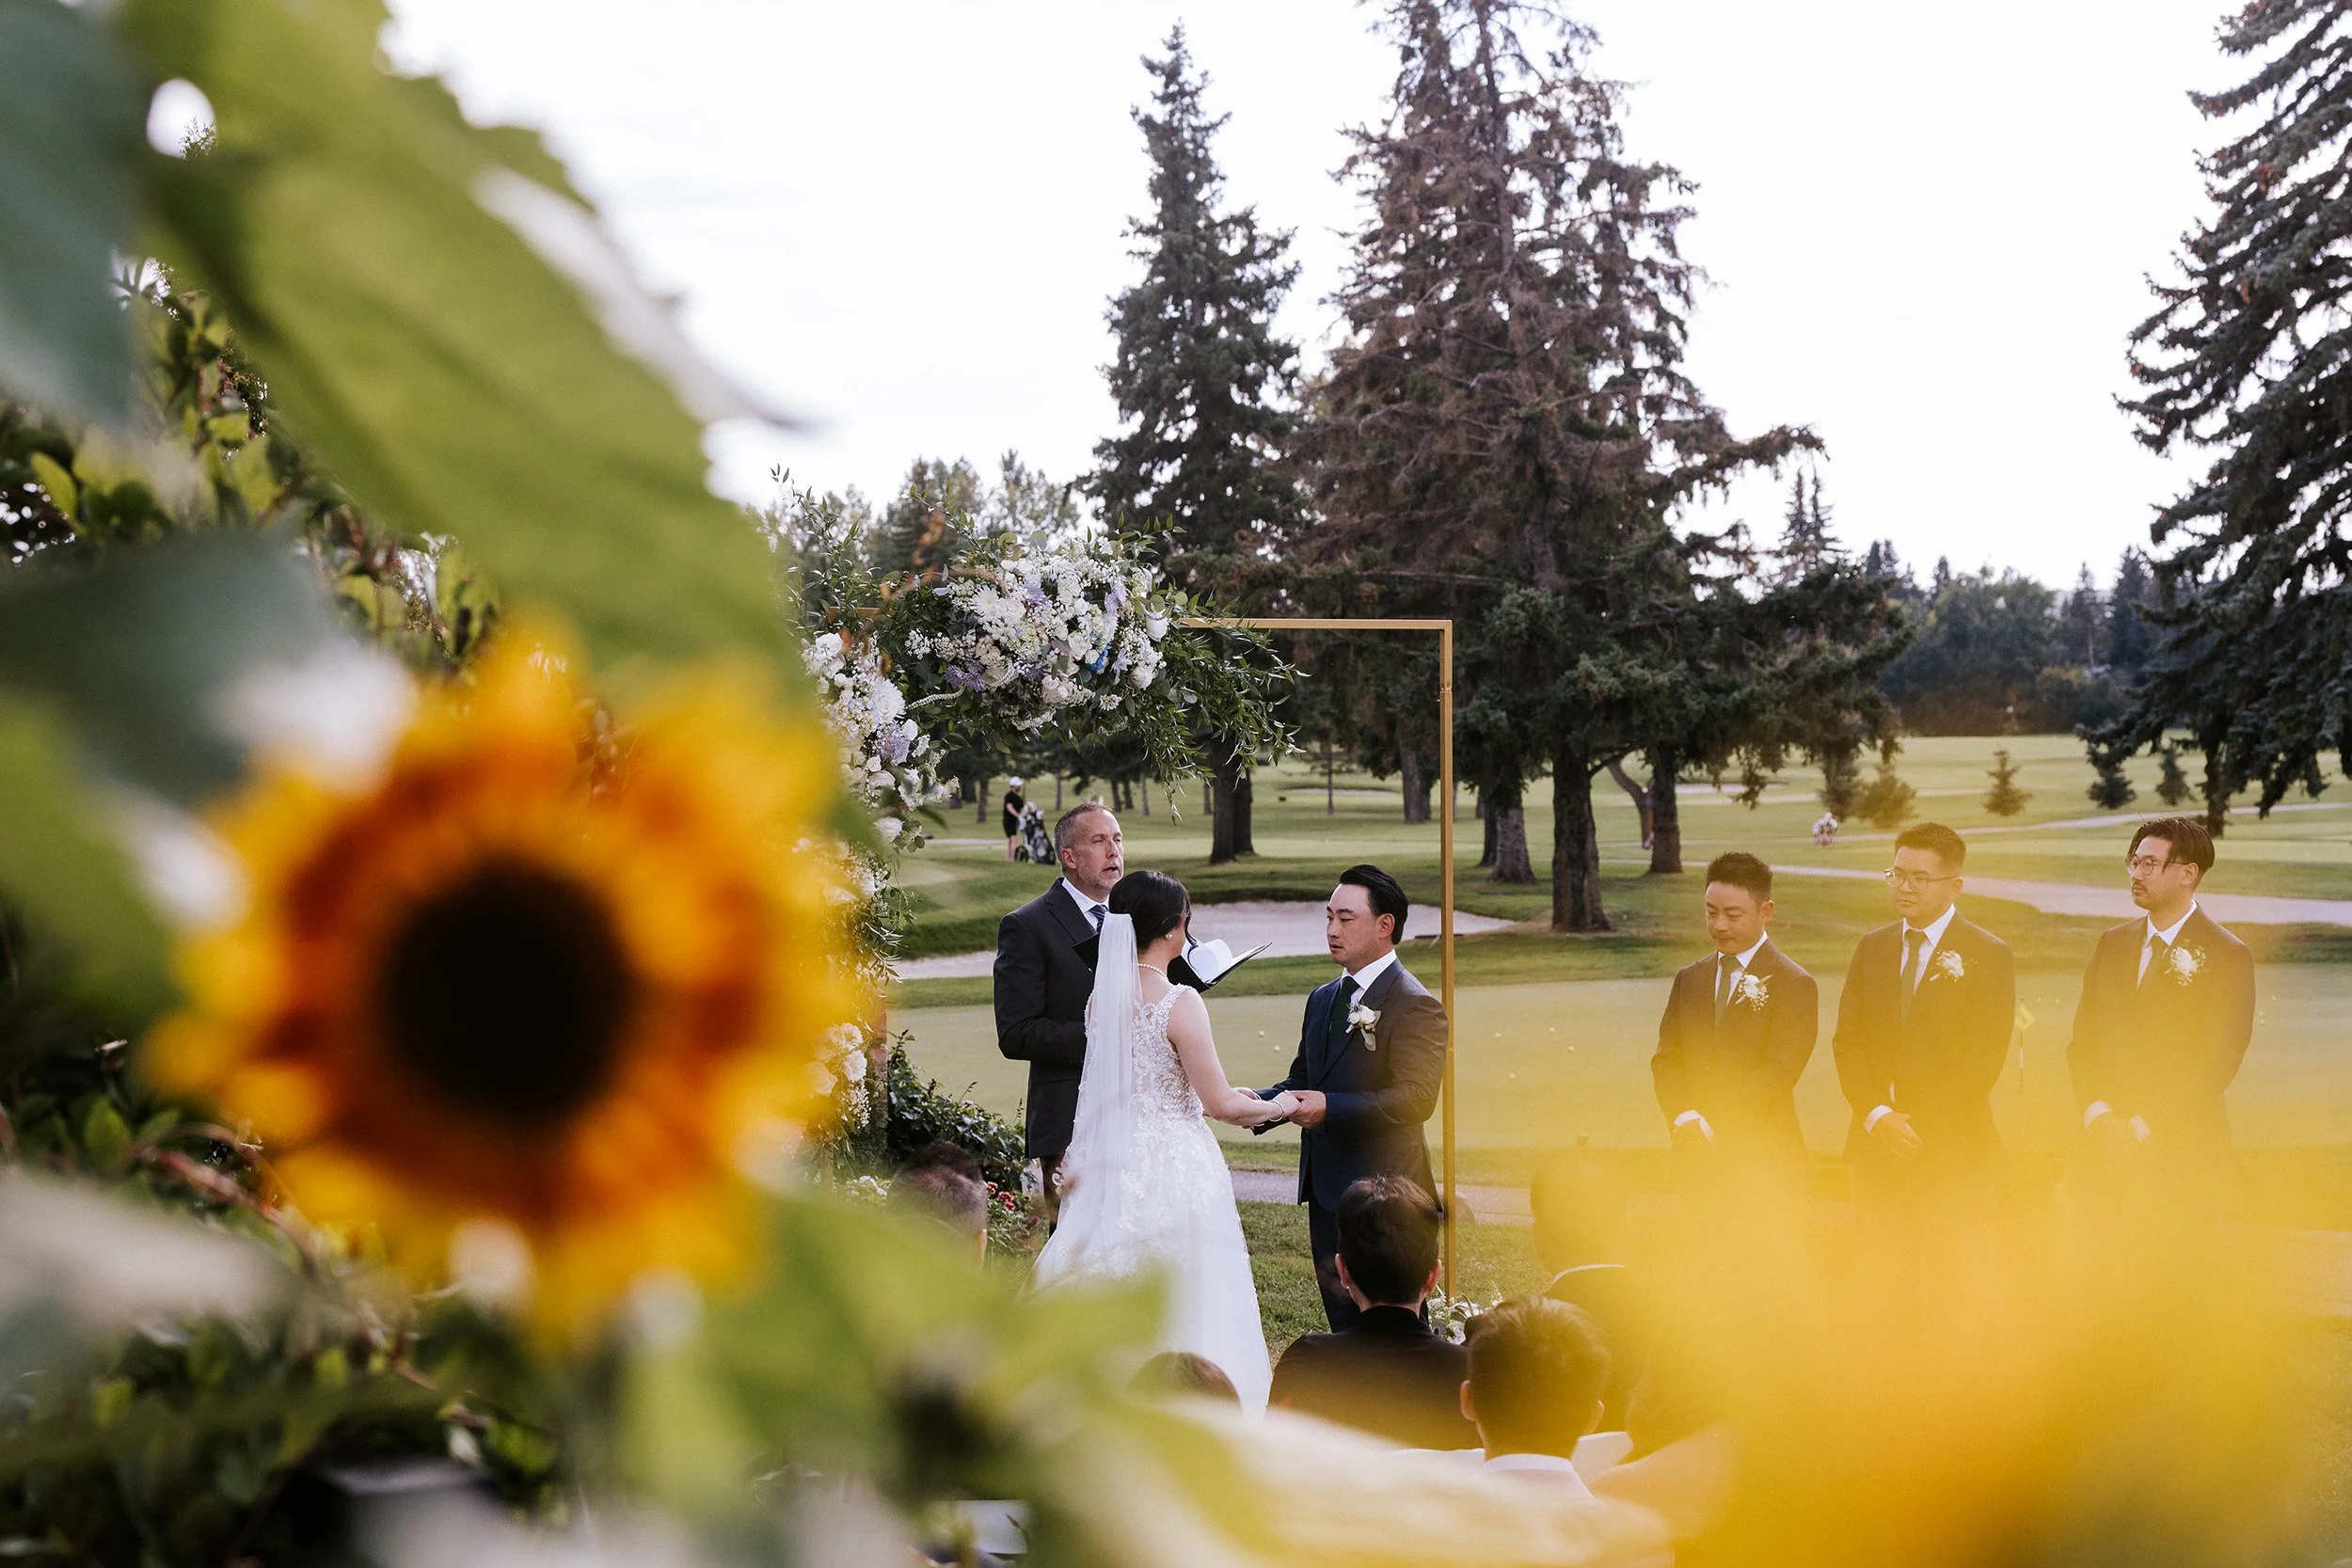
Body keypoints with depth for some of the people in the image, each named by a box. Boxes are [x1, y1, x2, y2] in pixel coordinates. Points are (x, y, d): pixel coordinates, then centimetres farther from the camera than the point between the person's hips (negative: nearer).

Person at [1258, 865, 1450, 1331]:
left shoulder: (1414, 1004, -11)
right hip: (1326, 1194, 8)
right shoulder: (1322, 999, 15)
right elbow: (1302, 1080, 18)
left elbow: (1416, 1097, -21)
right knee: (1344, 1329, 14)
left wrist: (1329, 1108, -28)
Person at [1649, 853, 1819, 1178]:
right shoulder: (1689, 980, 13)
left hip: (1763, 1161, -4)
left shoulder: (1795, 986, -6)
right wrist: (1684, 1119, -12)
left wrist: (1708, 1127, -17)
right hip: (1697, 1158, 5)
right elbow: (1666, 1060, 8)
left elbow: (1778, 1072, -14)